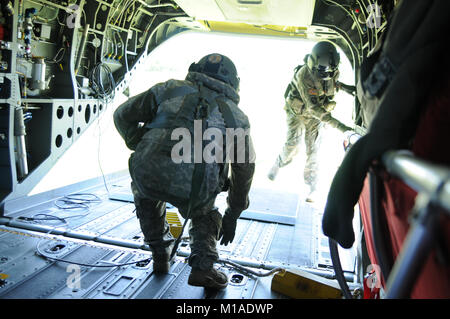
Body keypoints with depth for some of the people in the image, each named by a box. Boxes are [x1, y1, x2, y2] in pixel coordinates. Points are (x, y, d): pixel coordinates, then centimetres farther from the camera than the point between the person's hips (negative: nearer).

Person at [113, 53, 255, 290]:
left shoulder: (172, 88, 21)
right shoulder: (236, 115, 22)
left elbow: (123, 115, 21)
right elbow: (244, 171, 25)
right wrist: (232, 216, 36)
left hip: (148, 172, 1)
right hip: (193, 190, 0)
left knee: (145, 194, 37)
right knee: (205, 216, 34)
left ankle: (160, 256, 38)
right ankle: (203, 266, 14)